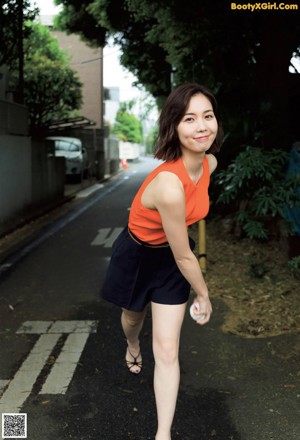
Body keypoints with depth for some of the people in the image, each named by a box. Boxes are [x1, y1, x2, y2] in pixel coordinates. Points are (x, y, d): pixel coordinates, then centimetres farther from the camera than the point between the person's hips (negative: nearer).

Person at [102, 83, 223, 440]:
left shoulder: (210, 162, -16)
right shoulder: (169, 185, -40)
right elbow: (184, 256, -27)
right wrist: (203, 294, -11)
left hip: (171, 257, 4)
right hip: (137, 256, -4)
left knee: (167, 350, 2)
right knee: (133, 317, 29)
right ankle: (132, 346, 66)